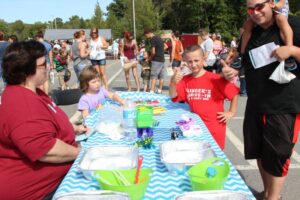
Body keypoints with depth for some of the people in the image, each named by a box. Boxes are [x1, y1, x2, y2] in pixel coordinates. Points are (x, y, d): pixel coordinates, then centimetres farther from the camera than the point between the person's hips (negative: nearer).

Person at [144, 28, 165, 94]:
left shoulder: (152, 39, -11)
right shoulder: (159, 38, 16)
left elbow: (153, 52, -17)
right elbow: (164, 47, 24)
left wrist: (150, 58, 0)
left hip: (156, 60, -8)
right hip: (162, 59, 8)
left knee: (154, 77, -9)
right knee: (161, 76, 10)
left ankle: (152, 91, -13)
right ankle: (160, 90, 17)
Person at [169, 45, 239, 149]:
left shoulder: (215, 79, -13)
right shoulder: (185, 80, 0)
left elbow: (234, 93, -6)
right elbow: (173, 96, -4)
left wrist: (231, 112, -5)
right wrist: (173, 82, -21)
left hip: (215, 127, -3)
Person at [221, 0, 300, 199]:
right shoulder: (250, 33, 8)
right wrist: (234, 71, -2)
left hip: (284, 106, -5)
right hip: (255, 105, 6)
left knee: (277, 156, 3)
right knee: (259, 153, 16)